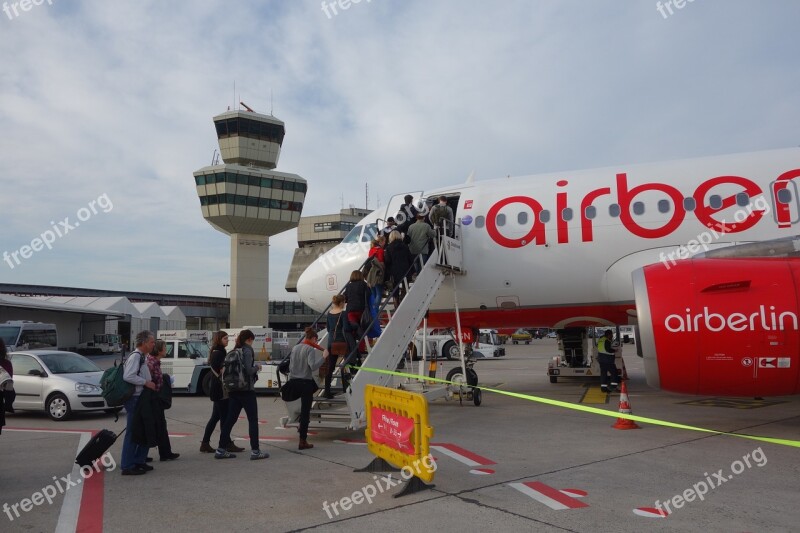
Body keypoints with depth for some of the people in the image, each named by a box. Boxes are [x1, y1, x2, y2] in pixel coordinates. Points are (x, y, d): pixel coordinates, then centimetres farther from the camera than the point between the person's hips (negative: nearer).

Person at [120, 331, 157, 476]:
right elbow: (128, 376, -27)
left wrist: (150, 382, 12)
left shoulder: (140, 357, 14)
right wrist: (146, 382, -20)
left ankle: (139, 461, 26)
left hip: (141, 399, 10)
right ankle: (127, 466, 3)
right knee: (132, 432, -4)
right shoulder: (135, 356, -16)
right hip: (134, 399, -10)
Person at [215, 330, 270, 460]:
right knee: (253, 420, 0)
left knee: (230, 419, 11)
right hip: (246, 390, -7)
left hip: (233, 391, 8)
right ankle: (255, 451, 1)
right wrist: (257, 367, -1)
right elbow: (249, 370, -21)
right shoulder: (247, 351, -11)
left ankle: (221, 450, 13)